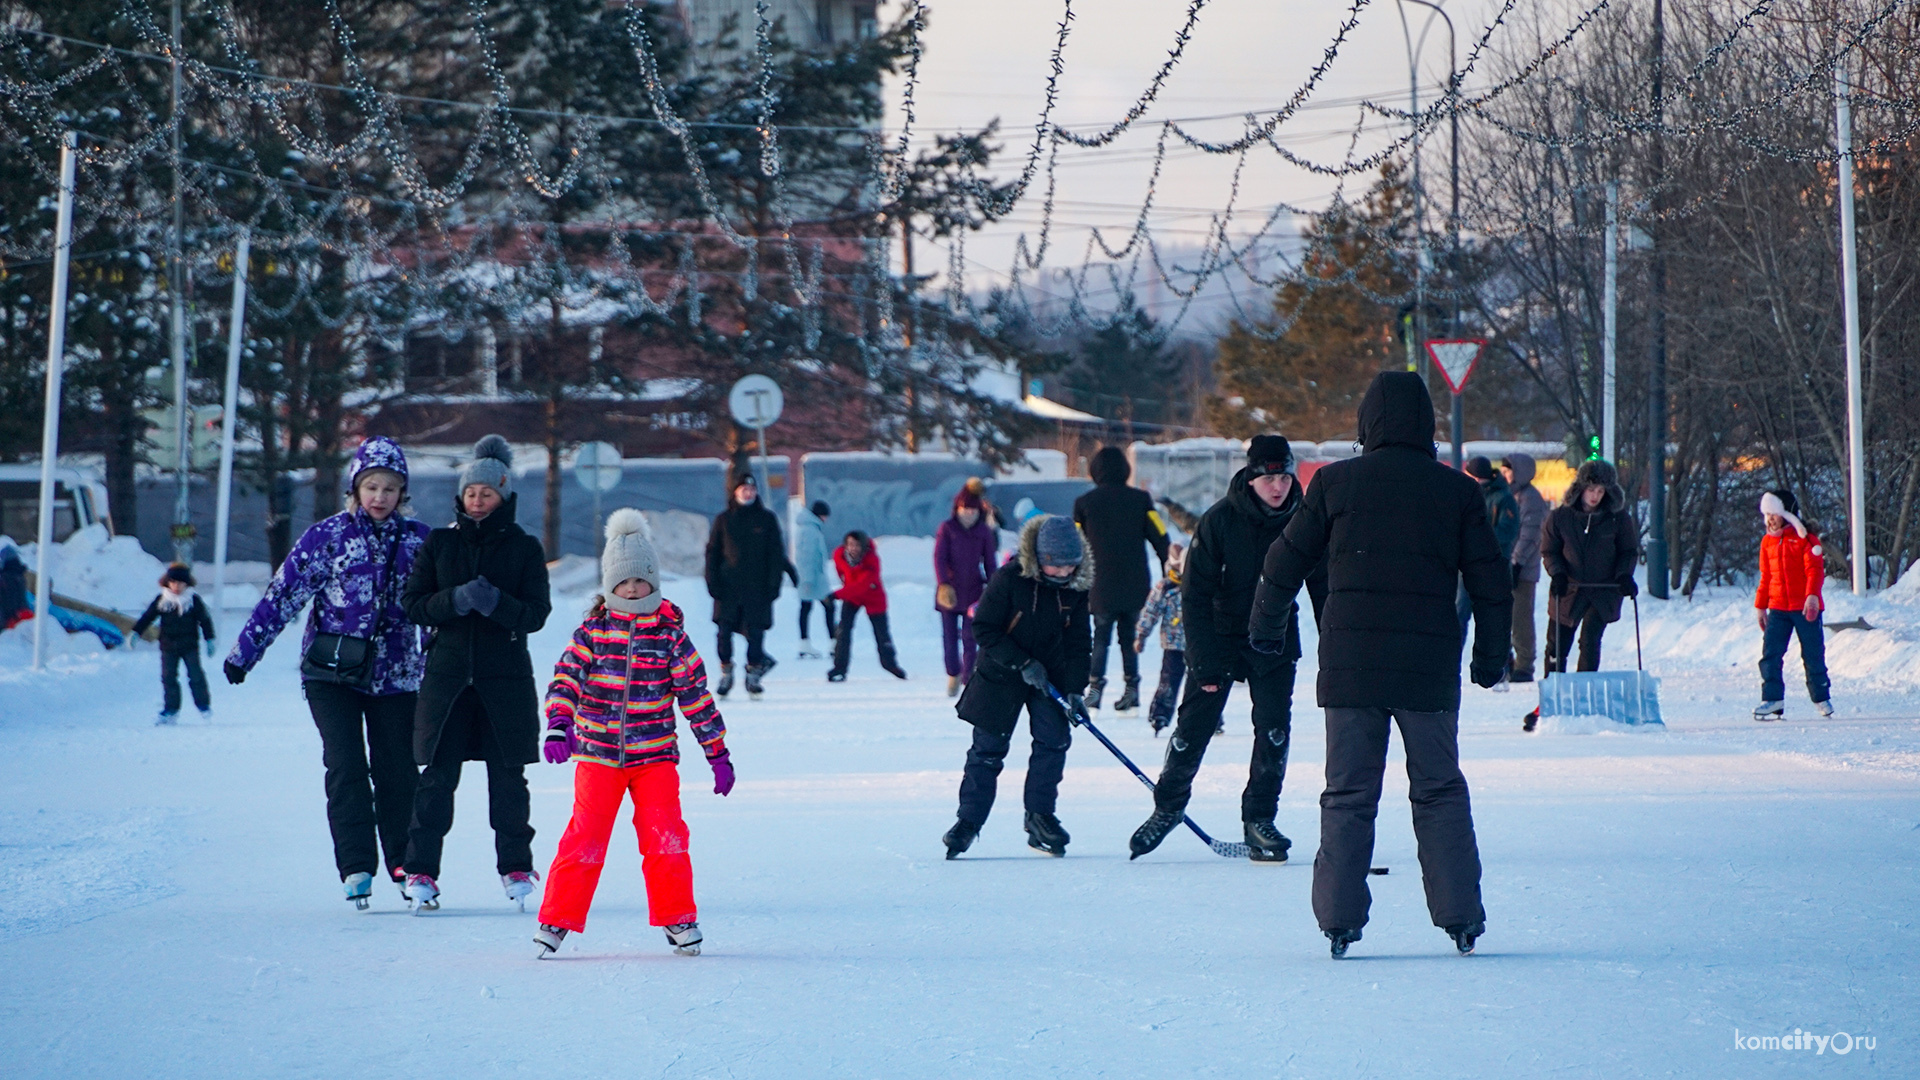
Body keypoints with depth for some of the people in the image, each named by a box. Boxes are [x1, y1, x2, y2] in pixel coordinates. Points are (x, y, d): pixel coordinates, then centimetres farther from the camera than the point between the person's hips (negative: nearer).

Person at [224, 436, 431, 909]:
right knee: (346, 768, -11)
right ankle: (356, 868, -10)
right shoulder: (326, 537, -2)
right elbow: (282, 595, 0)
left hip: (395, 673, 2)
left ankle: (405, 866, 14)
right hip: (332, 673, -2)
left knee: (397, 772, 2)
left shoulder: (417, 541, 5)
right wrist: (244, 652, 1)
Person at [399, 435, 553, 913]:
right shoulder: (440, 543, 7)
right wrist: (455, 600, -15)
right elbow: (413, 603, 3)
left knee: (508, 777, 4)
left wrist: (496, 603, -21)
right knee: (437, 775, -4)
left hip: (506, 676, -1)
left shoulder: (524, 547, 3)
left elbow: (536, 614, -2)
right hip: (448, 672, 1)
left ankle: (516, 867, 17)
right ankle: (421, 870, -1)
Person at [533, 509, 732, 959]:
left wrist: (717, 752, 6)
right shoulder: (593, 630, 1)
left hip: (655, 755, 0)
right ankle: (557, 919, 4)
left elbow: (696, 693, 6)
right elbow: (566, 677, -7)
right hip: (597, 754, 0)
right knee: (584, 838, -5)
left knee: (665, 837, -8)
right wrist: (558, 727, -24)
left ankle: (677, 918, 7)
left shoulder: (670, 633, 2)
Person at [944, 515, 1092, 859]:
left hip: (1051, 674, 3)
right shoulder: (1009, 579, -20)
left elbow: (1078, 641, 2)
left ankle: (1040, 815, 3)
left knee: (1054, 738, -9)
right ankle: (969, 819, 7)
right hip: (1002, 675, -3)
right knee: (988, 747, -1)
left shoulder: (1075, 588, -5)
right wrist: (1022, 663, -22)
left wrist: (1075, 689, -8)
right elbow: (984, 628, -16)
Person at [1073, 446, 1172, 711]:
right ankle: (1131, 686, 5)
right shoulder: (1140, 499, 1)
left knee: (1101, 636, 7)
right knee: (1130, 637, 11)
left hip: (1101, 587, -1)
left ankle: (1096, 684, -5)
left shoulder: (1084, 503, 1)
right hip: (1136, 587, 1)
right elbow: (1161, 539, -2)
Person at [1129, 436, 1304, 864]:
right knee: (1193, 728, -1)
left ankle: (1259, 818, 6)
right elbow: (1195, 595, -13)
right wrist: (1205, 663, -18)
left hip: (1275, 640, 2)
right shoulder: (1219, 520, -16)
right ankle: (1168, 808, 18)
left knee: (1274, 731, -7)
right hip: (1219, 638, -2)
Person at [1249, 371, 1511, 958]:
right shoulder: (1458, 491, 3)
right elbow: (1492, 582, 7)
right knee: (1440, 792, 11)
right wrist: (1491, 657, 20)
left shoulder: (1336, 482, 0)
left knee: (1347, 796, 6)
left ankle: (1339, 919, 1)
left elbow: (1285, 562, 7)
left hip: (1349, 666, -1)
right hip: (1430, 667, 1)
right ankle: (1460, 916, 9)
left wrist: (1266, 625, 24)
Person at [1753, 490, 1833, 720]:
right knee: (1770, 653, -9)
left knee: (1813, 654, 4)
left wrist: (1812, 595, -26)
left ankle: (1821, 699, 18)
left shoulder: (1805, 538, -5)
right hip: (1778, 608, 4)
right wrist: (1761, 606, 17)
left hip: (1805, 608, -4)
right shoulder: (1768, 541, 12)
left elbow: (1815, 570, -13)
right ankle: (1772, 699, -9)